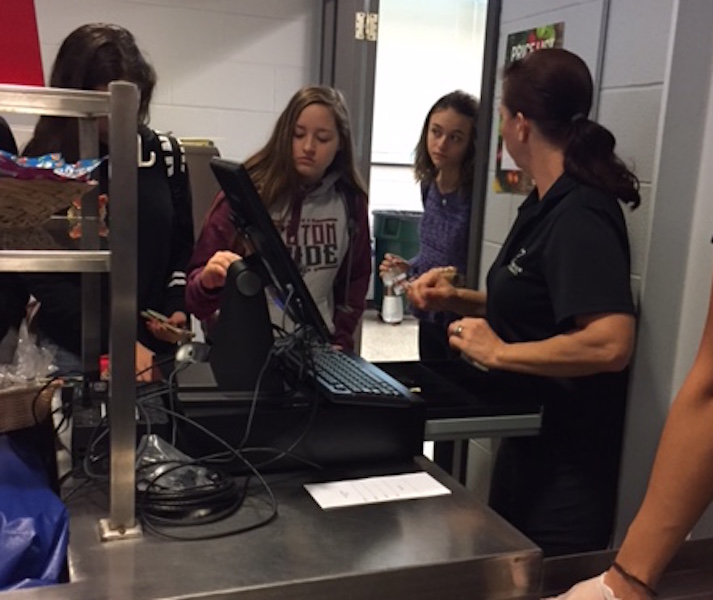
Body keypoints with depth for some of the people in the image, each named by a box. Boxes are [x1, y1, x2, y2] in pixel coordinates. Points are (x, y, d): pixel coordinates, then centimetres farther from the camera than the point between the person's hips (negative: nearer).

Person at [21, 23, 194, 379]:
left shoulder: (163, 153, 3)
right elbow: (44, 275, -10)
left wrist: (177, 306, -5)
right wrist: (115, 342, -18)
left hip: (153, 345, 3)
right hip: (73, 350, -2)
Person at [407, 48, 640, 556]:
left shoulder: (579, 217, -23)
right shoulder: (546, 205, 8)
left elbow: (610, 344, -34)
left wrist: (498, 352, -24)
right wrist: (458, 300, 5)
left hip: (565, 462, -10)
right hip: (527, 442, 10)